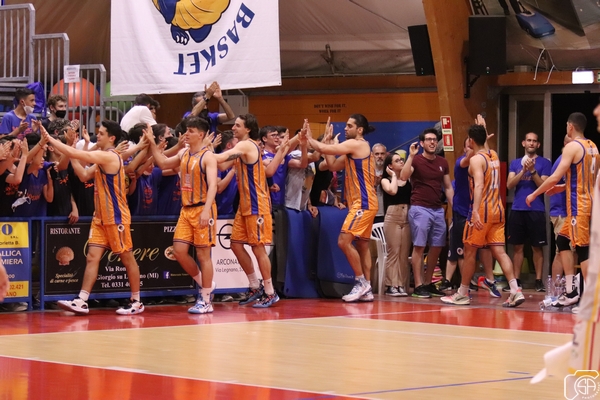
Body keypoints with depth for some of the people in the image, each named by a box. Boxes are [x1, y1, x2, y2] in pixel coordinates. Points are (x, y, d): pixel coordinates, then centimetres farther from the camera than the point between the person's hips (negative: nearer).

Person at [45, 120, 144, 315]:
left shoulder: (110, 156, -18)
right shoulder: (102, 159, 13)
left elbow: (77, 153, -21)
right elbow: (84, 176, 13)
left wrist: (50, 139, -16)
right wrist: (72, 157, 4)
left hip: (116, 218, -9)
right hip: (101, 217, 9)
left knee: (127, 258, 2)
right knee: (92, 257, 0)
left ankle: (136, 302, 11)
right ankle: (81, 301, -5)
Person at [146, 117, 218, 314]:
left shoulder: (207, 156, -11)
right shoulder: (183, 154, 11)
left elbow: (212, 185, -20)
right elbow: (163, 164, 24)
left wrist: (206, 210, -31)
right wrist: (152, 143, 15)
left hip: (202, 209, -7)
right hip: (186, 209, 7)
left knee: (203, 254, -2)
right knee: (179, 251, 2)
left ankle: (206, 301, 4)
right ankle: (204, 285, 21)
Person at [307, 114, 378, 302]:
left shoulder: (357, 144, -12)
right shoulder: (353, 149, 19)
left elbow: (323, 149, -17)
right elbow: (333, 166, 18)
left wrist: (308, 138, -2)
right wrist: (328, 140, 14)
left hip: (363, 202, -11)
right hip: (362, 203, 11)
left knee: (344, 241, -13)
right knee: (362, 245, 10)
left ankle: (361, 283, -8)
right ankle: (366, 290, 11)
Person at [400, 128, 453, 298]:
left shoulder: (442, 162, 12)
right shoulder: (416, 160, -3)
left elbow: (448, 187, 16)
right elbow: (403, 177, -20)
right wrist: (411, 155, -22)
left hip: (438, 210, 6)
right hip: (420, 209, -6)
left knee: (437, 247, 8)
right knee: (419, 246, -7)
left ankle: (428, 283, 19)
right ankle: (418, 285, -5)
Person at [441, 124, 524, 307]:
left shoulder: (476, 159, -12)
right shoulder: (494, 155, 12)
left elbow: (479, 186, -26)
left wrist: (475, 211, -33)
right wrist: (482, 130, 45)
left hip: (482, 210, -7)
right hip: (498, 209, 7)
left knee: (470, 251, 5)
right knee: (499, 251, 2)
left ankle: (462, 294, 13)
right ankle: (515, 291, -12)